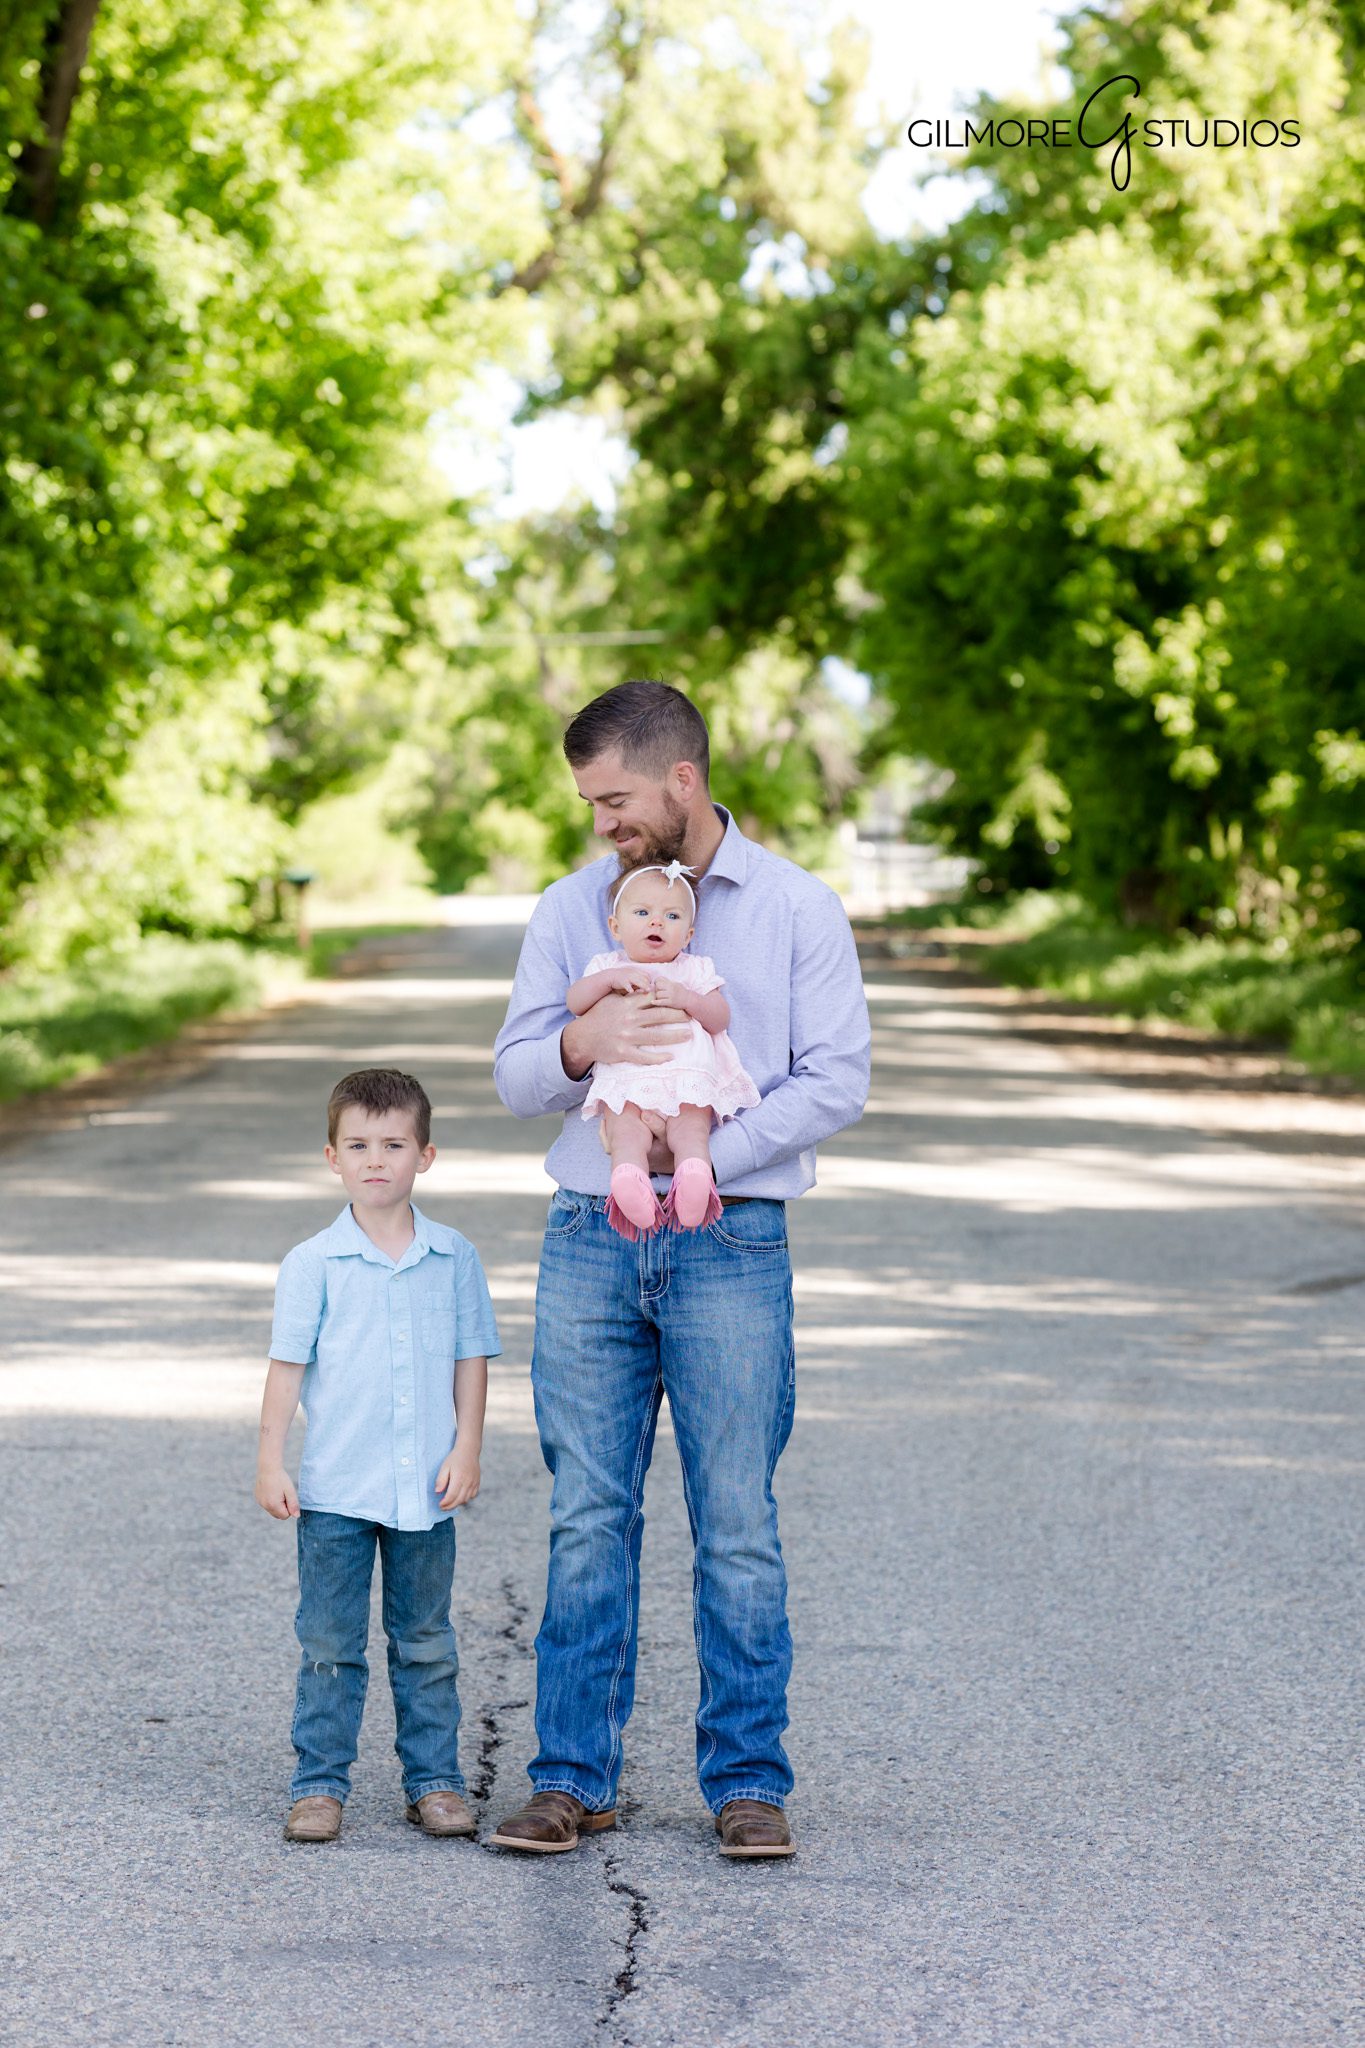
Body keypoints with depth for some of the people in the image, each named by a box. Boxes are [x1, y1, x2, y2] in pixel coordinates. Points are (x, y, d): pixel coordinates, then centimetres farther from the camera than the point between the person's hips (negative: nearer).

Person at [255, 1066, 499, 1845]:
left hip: (427, 1490, 1)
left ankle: (435, 1780, 18)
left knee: (426, 1645, 10)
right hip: (334, 1489, -1)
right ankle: (320, 1785, 10)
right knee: (331, 1648, 3)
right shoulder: (313, 1263, -2)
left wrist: (467, 1449, -1)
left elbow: (472, 1358, 6)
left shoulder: (455, 1258, 3)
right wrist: (271, 1461, -5)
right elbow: (288, 1363, -1)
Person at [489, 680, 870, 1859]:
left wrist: (705, 1155, -12)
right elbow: (515, 1076, 6)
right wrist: (581, 1045, -17)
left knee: (737, 1525, 0)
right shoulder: (570, 910, 10)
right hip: (590, 1241, 2)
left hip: (729, 1244, -2)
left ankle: (748, 1781, 8)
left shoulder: (797, 910, 2)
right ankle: (574, 1776, 9)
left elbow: (836, 1084, -3)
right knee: (587, 1518, 3)